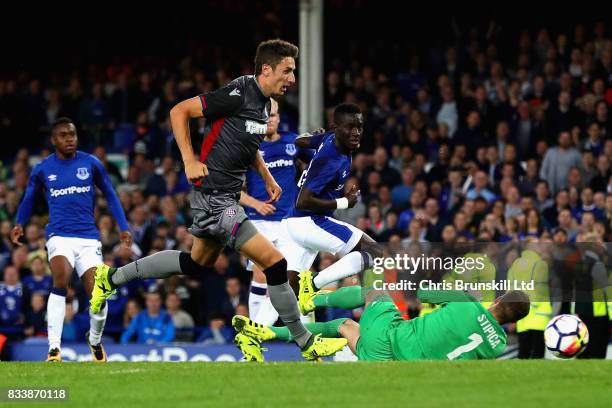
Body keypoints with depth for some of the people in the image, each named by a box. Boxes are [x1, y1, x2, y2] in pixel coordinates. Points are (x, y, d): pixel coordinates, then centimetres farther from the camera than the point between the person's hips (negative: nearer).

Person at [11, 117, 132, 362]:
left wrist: (123, 227, 9)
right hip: (59, 236, -1)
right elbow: (28, 199, 22)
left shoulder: (91, 164, 6)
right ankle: (54, 348, -29)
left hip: (89, 238, 1)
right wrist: (19, 225, 7)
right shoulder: (42, 169, 6)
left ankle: (95, 341, 27)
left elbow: (109, 195, 16)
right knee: (61, 280, -30)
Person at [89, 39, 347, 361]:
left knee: (197, 263, 25)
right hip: (215, 198, -10)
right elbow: (179, 111, -16)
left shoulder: (263, 102, 9)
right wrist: (190, 161, -21)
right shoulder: (238, 94, -19)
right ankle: (306, 344, -1)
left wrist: (268, 178, 17)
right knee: (274, 262, -11)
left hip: (228, 195, 10)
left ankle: (112, 277, 36)